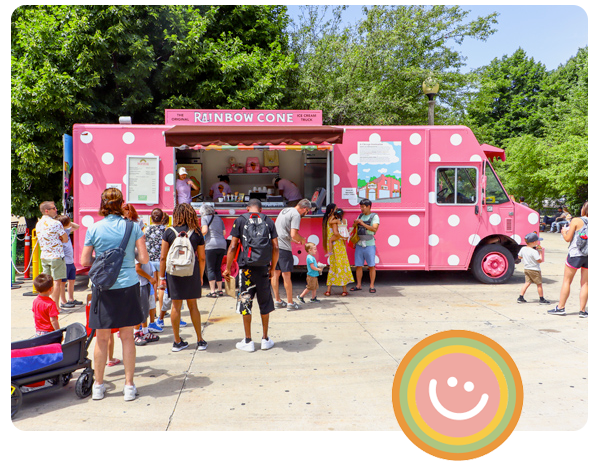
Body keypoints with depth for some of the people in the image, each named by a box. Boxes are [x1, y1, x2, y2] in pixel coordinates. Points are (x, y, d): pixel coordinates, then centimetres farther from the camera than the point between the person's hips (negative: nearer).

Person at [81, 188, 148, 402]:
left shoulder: (94, 229, -4)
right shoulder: (133, 226, -3)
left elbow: (84, 262, 0)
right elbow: (144, 259, -4)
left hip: (103, 287, 0)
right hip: (128, 286, 0)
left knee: (102, 338, 11)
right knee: (127, 337, 9)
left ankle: (98, 386, 23)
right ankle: (129, 386, 15)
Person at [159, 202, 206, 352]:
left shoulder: (169, 232, -4)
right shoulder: (197, 233, -1)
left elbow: (163, 257, -4)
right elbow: (202, 258, 1)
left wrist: (162, 276, 5)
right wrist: (200, 277, 12)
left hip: (174, 272, -1)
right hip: (192, 272, 1)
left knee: (176, 306, 8)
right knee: (193, 306, 11)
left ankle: (177, 342, 16)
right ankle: (200, 341, 16)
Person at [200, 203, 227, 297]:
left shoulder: (205, 218, 3)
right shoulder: (219, 218, 20)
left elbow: (204, 231, -11)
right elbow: (224, 232, 15)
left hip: (211, 245, -6)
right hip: (222, 245, 6)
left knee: (210, 269, -1)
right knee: (218, 268, 14)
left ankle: (212, 291, -7)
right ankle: (220, 290, 15)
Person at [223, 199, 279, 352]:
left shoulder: (240, 220, 0)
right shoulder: (269, 221, 5)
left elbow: (233, 246, -4)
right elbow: (275, 248, 3)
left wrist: (228, 268, 3)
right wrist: (273, 268, 14)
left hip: (246, 267, -2)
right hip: (263, 268, 2)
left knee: (245, 303, 7)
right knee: (265, 304, 13)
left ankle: (248, 341, 13)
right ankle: (265, 339, 22)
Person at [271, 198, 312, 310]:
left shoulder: (284, 210, 20)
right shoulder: (296, 215, -9)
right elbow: (294, 234, -18)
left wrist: (296, 241, 28)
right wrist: (302, 239, 2)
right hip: (283, 247, -9)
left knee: (275, 273, 12)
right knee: (286, 275, -3)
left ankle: (277, 300, 20)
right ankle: (290, 303, 3)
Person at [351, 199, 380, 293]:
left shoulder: (374, 216, -2)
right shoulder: (360, 216, 14)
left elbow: (374, 229, -16)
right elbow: (353, 228, 13)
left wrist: (363, 223, -19)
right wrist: (356, 223, -9)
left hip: (369, 245, -5)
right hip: (359, 245, 5)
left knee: (371, 266, -2)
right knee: (358, 265, 4)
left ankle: (372, 286, 5)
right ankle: (358, 285, 12)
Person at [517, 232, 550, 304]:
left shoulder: (523, 249, 0)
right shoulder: (534, 252, -22)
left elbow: (519, 257, 13)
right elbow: (540, 260, -18)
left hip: (526, 269, 7)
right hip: (534, 270, -7)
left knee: (527, 282, 11)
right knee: (539, 284, 6)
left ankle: (520, 297, 6)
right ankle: (541, 299, 13)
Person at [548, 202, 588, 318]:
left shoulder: (576, 221, -8)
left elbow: (568, 238, -7)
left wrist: (564, 231, 14)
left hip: (575, 254, -4)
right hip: (588, 255, 4)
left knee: (567, 281, 5)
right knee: (584, 283, 8)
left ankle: (560, 307, 9)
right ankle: (582, 310, 10)